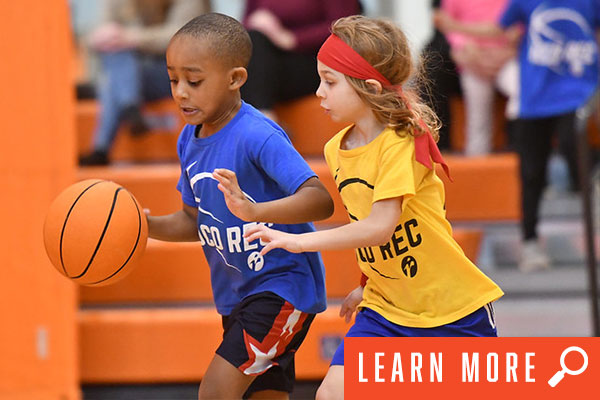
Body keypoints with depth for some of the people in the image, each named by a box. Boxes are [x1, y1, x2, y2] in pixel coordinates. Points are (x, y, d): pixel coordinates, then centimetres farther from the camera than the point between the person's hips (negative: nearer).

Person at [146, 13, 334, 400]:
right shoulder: (190, 140, 3)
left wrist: (254, 210, -48)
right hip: (235, 295, 9)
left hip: (283, 285, -9)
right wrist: (145, 225, -2)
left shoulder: (257, 136, -23)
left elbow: (320, 200, -33)